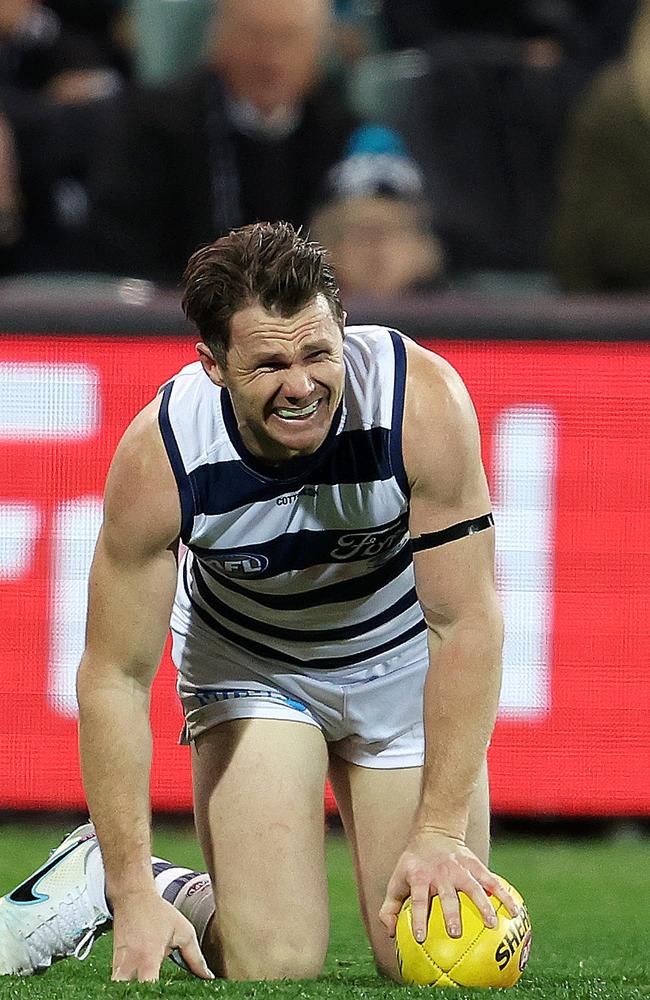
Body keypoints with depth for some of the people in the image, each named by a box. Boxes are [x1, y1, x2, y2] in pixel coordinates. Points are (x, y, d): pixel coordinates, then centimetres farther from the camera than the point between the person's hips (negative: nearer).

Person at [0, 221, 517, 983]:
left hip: (402, 657, 2)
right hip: (246, 661, -2)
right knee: (274, 963, -17)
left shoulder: (424, 402, -32)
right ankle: (108, 879, 13)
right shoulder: (159, 457, -31)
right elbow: (115, 675, -22)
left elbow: (465, 623, -25)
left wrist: (441, 833, -30)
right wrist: (135, 897, -26)